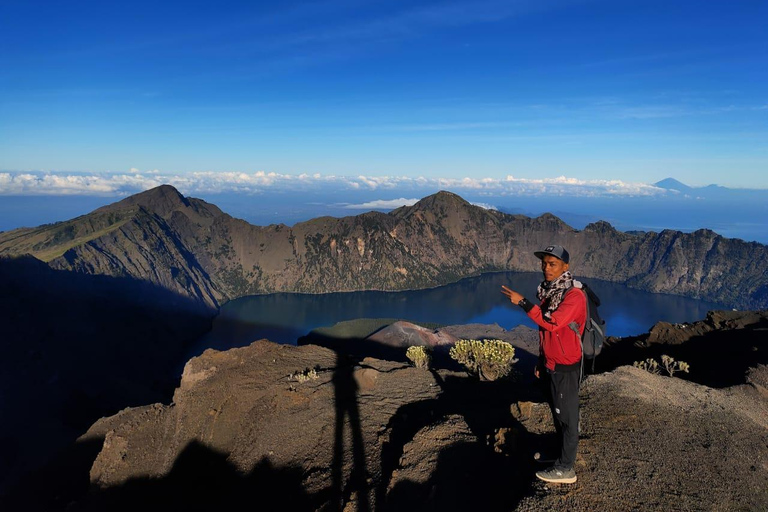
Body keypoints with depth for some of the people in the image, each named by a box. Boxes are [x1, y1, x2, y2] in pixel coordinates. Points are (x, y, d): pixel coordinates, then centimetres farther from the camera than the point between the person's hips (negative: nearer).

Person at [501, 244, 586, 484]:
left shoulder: (574, 295, -18)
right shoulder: (549, 292, 9)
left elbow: (552, 323, -30)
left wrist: (522, 302, -30)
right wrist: (541, 361, 17)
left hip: (566, 368, -8)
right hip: (551, 365, 8)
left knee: (567, 417, 2)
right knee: (558, 414, 18)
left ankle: (565, 470, 12)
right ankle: (563, 457, 31)